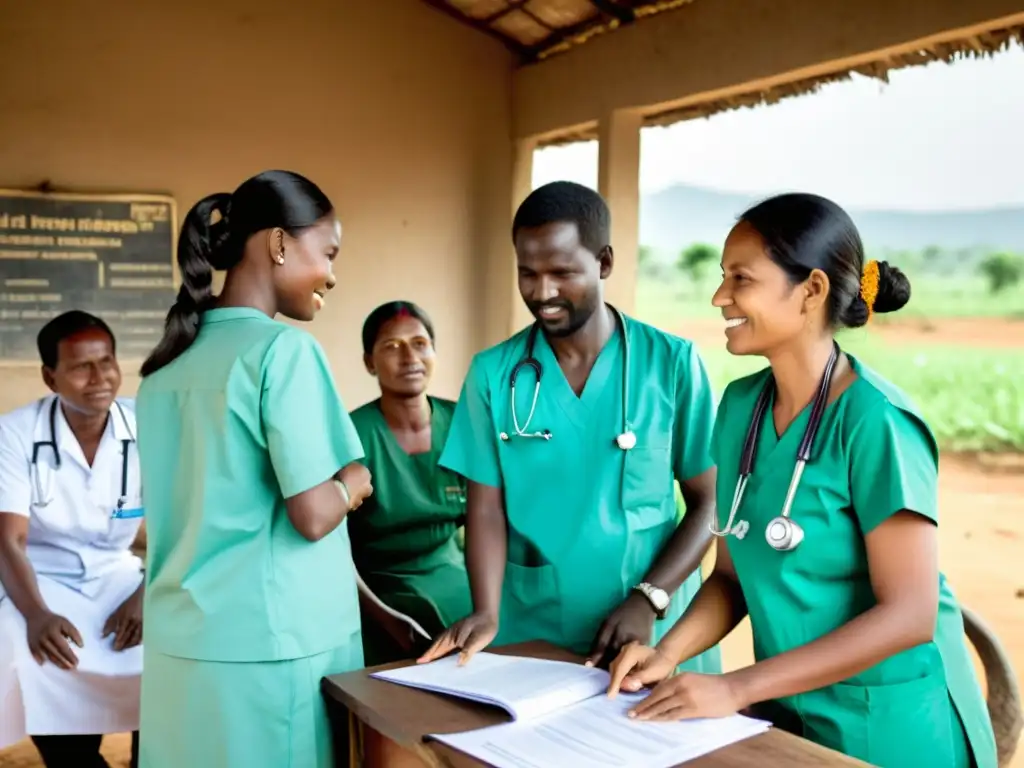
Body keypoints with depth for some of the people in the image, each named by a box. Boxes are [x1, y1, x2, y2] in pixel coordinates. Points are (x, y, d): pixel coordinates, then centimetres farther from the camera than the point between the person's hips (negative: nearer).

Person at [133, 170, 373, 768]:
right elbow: (313, 517, -19)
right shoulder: (283, 349, -15)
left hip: (180, 643, 7)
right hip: (270, 648, -7)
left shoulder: (168, 360, 7)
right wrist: (354, 483, 1)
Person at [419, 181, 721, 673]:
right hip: (531, 632, 1)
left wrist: (648, 599, -14)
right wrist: (486, 612, -16)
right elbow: (487, 506, -1)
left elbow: (707, 504, -2)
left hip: (656, 630, -1)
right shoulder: (493, 373, -1)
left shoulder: (672, 363, -5)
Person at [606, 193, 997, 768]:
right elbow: (735, 573, 4)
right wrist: (668, 653, -13)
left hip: (888, 720, -5)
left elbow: (908, 615, -22)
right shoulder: (740, 406, -2)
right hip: (784, 710, 6)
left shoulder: (875, 422, -20)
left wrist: (737, 688, -24)